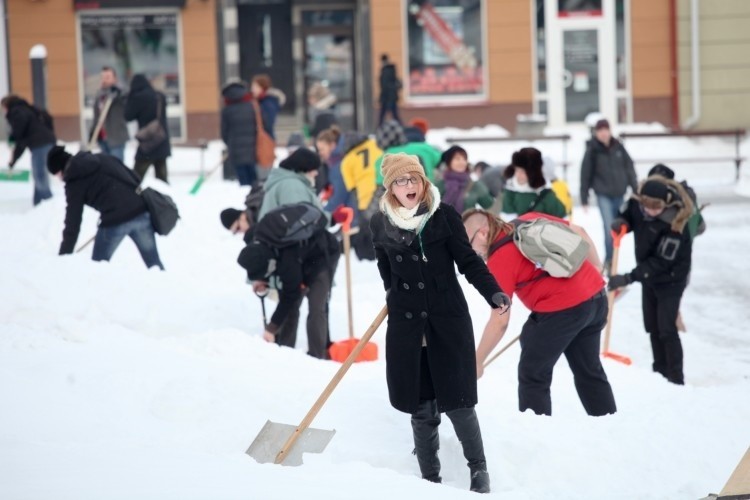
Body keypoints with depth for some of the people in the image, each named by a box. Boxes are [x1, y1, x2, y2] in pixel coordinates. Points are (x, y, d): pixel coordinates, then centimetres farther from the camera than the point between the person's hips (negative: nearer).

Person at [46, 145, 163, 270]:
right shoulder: (103, 158, 18)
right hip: (140, 211, 5)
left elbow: (73, 223, 4)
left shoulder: (75, 182, 4)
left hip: (115, 221, -5)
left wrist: (64, 256, 9)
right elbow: (135, 179, 18)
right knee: (153, 261, 12)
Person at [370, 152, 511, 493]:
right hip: (405, 324, 2)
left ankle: (479, 468, 16)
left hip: (448, 321, -2)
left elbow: (468, 261, -6)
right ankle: (430, 478, 16)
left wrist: (493, 293, -18)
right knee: (420, 407, 6)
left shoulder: (444, 216, -8)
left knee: (456, 402, -1)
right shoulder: (381, 224, 1)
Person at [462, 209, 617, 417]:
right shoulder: (530, 220, 7)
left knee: (532, 376, 9)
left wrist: (477, 362, 1)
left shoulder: (499, 259, -9)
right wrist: (595, 270, 26)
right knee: (589, 370, 22)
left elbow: (499, 322, -9)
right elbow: (579, 233, 13)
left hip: (560, 310, -8)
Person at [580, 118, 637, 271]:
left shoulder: (618, 147, 1)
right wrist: (584, 198, -5)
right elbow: (585, 174, -6)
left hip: (619, 193, 4)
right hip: (603, 194, -4)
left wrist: (635, 188, 7)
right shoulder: (592, 150, -8)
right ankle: (609, 260, -4)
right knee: (609, 228, -14)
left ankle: (611, 259, 25)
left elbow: (629, 167, 8)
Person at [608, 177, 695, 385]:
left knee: (666, 329, -8)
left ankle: (675, 377, 0)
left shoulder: (675, 225, -34)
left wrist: (628, 278, -34)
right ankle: (660, 371, 26)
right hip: (648, 275, 7)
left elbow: (661, 261, -32)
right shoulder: (638, 202, -16)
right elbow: (628, 215, 7)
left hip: (670, 279, -7)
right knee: (652, 327, 14)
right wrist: (620, 222, -19)